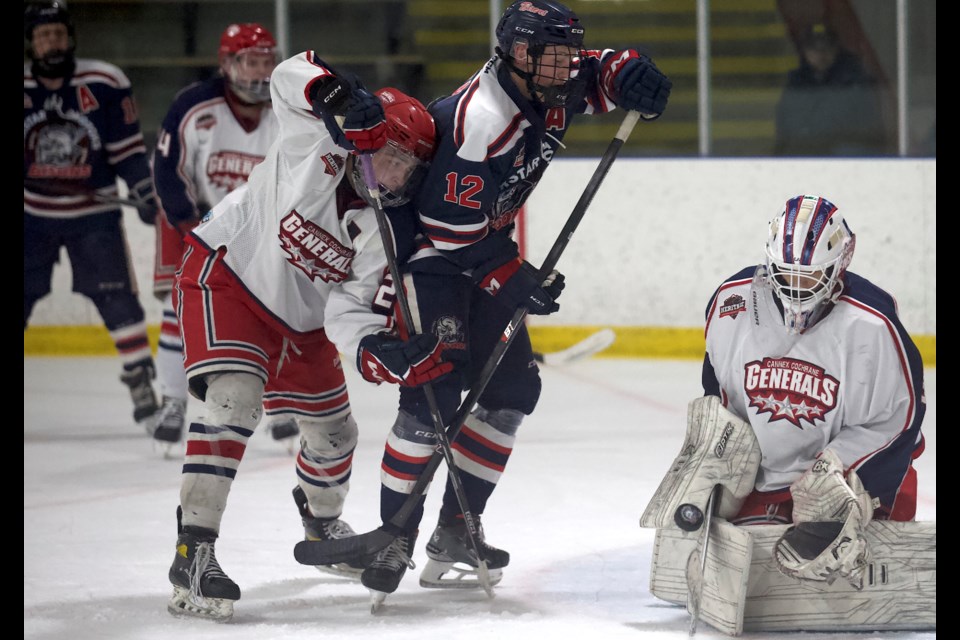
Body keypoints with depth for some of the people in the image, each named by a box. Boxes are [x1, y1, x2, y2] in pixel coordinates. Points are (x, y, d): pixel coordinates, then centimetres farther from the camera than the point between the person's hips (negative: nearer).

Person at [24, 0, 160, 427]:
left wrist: (146, 192, -8)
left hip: (94, 213, -1)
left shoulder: (104, 84, -6)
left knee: (117, 297, -7)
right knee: (22, 296, -1)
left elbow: (127, 147, -1)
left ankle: (141, 381, 0)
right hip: (32, 214, 1)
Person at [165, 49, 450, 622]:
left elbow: (353, 315, -19)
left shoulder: (391, 231, -14)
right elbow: (293, 77, -35)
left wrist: (394, 356, -38)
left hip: (301, 316, 6)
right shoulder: (320, 145, -23)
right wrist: (337, 94, -53)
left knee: (333, 432, 14)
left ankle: (322, 520, 50)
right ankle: (194, 552, -30)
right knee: (235, 399, -28)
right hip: (225, 276, -6)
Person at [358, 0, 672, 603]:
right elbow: (453, 227, -29)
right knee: (435, 390, -19)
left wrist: (633, 75, -11)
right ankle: (395, 537, -15)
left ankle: (455, 533, 11)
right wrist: (514, 281, -27)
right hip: (426, 248, -9)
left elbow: (603, 71, 13)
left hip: (484, 246, 9)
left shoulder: (551, 89, -6)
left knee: (514, 385, 6)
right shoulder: (479, 120, -31)